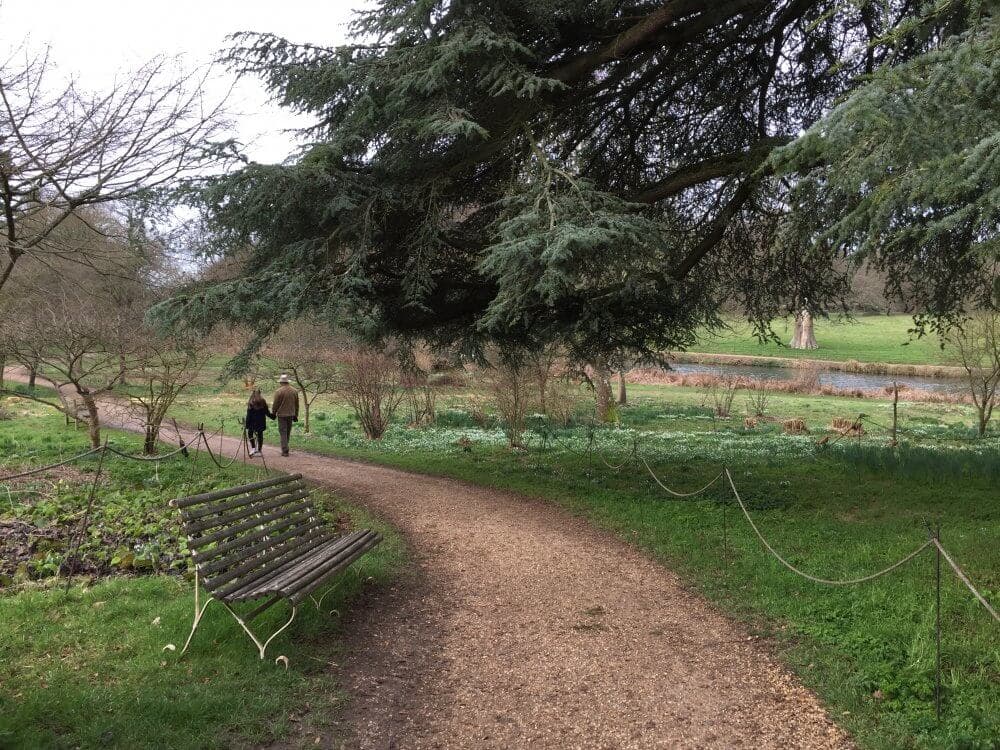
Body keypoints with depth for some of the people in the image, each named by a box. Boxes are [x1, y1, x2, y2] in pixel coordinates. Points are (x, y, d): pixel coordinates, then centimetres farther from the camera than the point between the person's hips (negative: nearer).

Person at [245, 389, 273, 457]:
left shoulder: (251, 403, -11)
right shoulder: (263, 402, -2)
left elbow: (248, 415, -9)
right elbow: (267, 412, 5)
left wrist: (247, 424, -5)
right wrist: (272, 416, 21)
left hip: (253, 422, -3)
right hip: (261, 422, 3)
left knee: (250, 433, 14)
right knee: (260, 435, 9)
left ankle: (253, 448, 3)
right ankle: (259, 451, 12)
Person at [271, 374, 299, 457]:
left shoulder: (279, 391, -12)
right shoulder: (294, 391, 6)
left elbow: (275, 404, -8)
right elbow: (296, 404, 12)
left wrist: (273, 413, 7)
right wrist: (295, 415, 20)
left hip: (282, 415, -5)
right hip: (291, 414, 5)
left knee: (283, 432, -2)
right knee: (288, 432, 15)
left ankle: (285, 451, -6)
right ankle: (285, 448, 23)